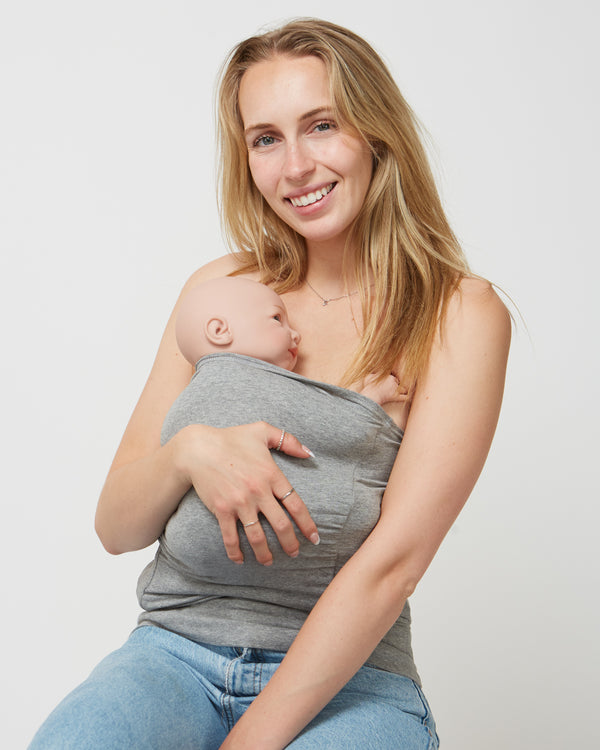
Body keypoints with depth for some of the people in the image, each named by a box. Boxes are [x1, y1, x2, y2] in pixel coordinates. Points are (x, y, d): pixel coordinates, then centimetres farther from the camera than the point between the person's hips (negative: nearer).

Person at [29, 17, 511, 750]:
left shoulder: (459, 315, -3)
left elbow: (393, 561, -12)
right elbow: (115, 527, 10)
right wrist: (189, 451, -12)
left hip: (347, 682, -1)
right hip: (173, 653, 2)